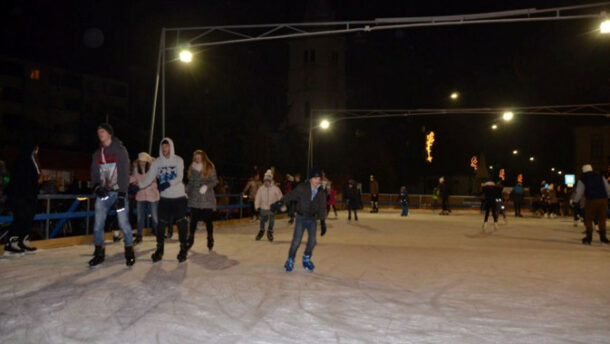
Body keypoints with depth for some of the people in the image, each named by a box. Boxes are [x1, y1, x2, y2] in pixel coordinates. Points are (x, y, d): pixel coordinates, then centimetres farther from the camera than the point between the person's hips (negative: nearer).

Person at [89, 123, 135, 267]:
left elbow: (124, 173, -9)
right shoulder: (97, 153, 12)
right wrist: (96, 186, -9)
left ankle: (129, 251, 10)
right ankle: (99, 253, 15)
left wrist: (122, 195, -15)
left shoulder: (120, 150, -4)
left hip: (118, 192, -5)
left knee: (124, 223, -5)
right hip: (103, 192, 5)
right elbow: (94, 173, 13)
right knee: (98, 224, 2)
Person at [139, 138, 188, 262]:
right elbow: (149, 178, -2)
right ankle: (159, 250, 15)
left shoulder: (178, 160, -4)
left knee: (181, 223, 1)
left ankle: (183, 250, 12)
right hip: (164, 197, 2)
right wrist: (138, 186, -15)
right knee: (161, 224, 2)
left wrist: (168, 183, -28)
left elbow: (179, 177, -13)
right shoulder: (157, 162, 3)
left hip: (179, 197, -2)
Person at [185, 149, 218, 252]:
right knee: (193, 219, 3)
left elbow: (214, 181, -3)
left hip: (207, 198, -2)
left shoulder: (210, 167, -1)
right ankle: (190, 240, 15)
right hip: (194, 198, 3)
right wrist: (186, 191, 2)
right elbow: (191, 182, 12)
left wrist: (206, 186, -19)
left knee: (208, 219, 2)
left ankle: (210, 240, 18)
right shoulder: (192, 168, 8)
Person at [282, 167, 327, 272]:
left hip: (312, 218, 4)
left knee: (312, 240, -1)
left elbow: (322, 208, 5)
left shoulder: (321, 192, 0)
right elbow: (290, 196, -13)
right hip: (301, 217, -4)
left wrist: (323, 222, 3)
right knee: (296, 240, -8)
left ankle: (306, 259, 22)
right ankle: (290, 261, 10)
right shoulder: (302, 188, -12)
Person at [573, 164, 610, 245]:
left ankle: (589, 238, 3)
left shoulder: (582, 180, 3)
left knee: (588, 219, 8)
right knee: (602, 219, 13)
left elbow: (579, 193, 2)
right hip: (603, 200, 3)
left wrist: (575, 201, 13)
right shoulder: (601, 178, 12)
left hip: (591, 201, -3)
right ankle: (603, 237, 16)